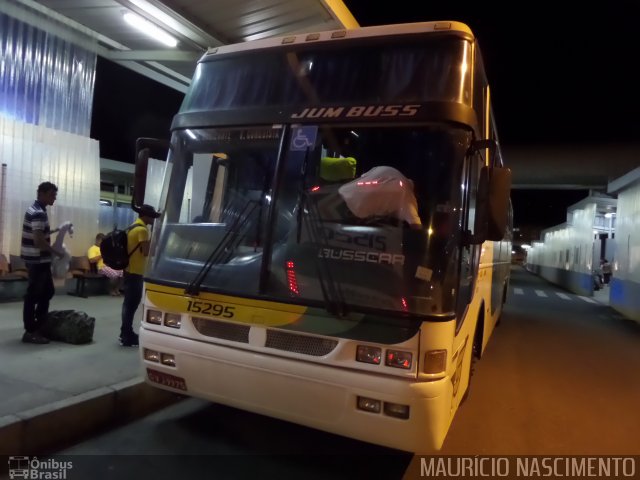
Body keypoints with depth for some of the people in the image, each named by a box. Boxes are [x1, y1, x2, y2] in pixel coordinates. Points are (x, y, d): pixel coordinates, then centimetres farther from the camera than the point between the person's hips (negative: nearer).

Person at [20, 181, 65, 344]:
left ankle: (37, 325, 25)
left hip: (37, 259, 10)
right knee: (34, 295, -3)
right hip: (38, 260, -10)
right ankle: (31, 332, 6)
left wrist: (56, 230, 16)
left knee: (47, 291, 17)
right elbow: (39, 241, -25)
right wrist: (57, 253, -16)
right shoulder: (39, 213, -19)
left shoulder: (35, 210, 14)